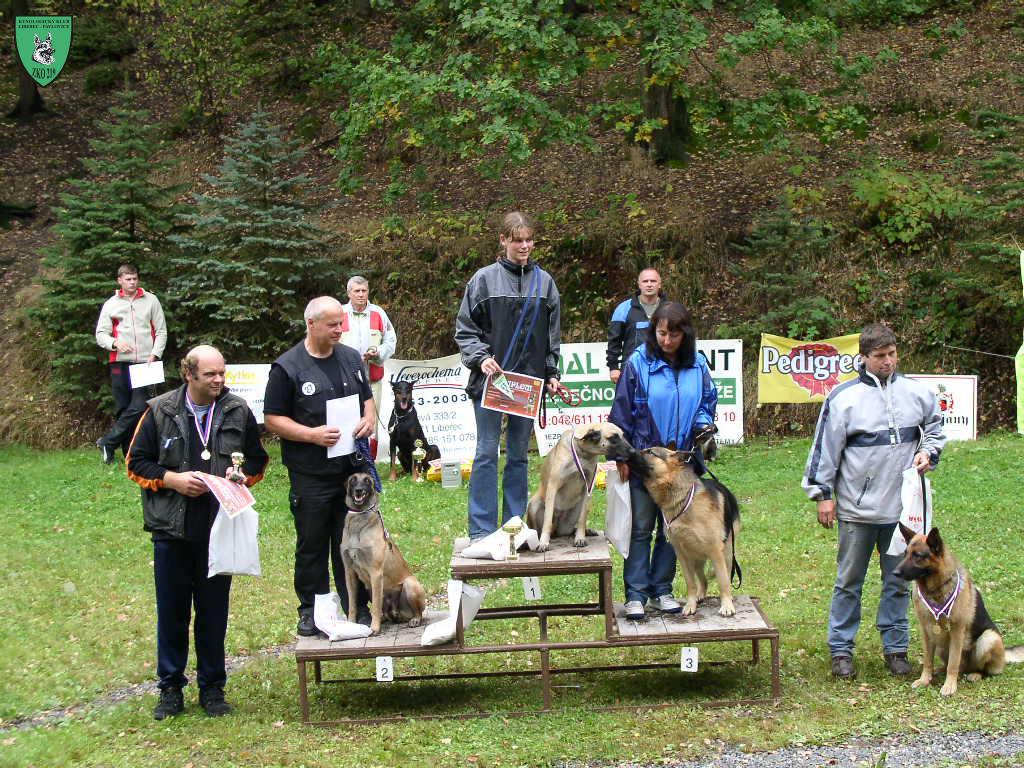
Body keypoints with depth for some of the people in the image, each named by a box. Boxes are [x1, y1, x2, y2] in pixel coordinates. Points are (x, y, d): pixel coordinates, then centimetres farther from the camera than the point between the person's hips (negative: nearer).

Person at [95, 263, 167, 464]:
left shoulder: (151, 300, 9)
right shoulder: (111, 304, 10)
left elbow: (161, 331, 9)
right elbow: (100, 334, 8)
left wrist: (154, 354, -5)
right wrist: (115, 343, -13)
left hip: (145, 363, -1)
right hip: (120, 363, 1)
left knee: (139, 406, -14)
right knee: (122, 409, 1)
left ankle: (108, 442, -5)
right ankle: (130, 454, 7)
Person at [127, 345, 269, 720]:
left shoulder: (239, 412, 2)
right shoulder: (160, 411, -3)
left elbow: (258, 460, 13)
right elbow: (137, 463, 2)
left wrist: (243, 475, -9)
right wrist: (172, 480, -13)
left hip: (220, 530, 1)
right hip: (171, 530, -1)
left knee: (214, 611, 9)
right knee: (171, 611, 7)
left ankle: (212, 687, 21)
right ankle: (171, 689, 19)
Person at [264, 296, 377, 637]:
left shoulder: (351, 358, 9)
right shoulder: (287, 367, -7)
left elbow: (367, 398, 21)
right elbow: (273, 419, -6)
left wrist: (369, 417, -2)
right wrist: (312, 435, -19)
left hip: (353, 468, 4)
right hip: (310, 475, -4)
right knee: (311, 545, 7)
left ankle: (357, 609, 18)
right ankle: (311, 612, 18)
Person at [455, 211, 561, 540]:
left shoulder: (544, 281, 8)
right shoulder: (485, 279, -2)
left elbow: (552, 334, 14)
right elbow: (464, 328, 1)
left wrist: (551, 373, 9)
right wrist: (481, 358, -13)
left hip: (529, 379, 3)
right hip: (491, 378, -3)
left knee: (519, 454, 9)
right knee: (487, 452, -3)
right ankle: (482, 530, 0)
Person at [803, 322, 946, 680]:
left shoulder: (916, 392, 5)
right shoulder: (844, 397, -5)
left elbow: (935, 428, 21)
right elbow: (825, 448, -3)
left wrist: (928, 452, 1)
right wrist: (823, 493, -3)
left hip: (903, 505, 3)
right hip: (857, 507, -3)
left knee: (898, 581, 11)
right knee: (849, 581, 6)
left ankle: (896, 647, 22)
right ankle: (841, 650, 15)